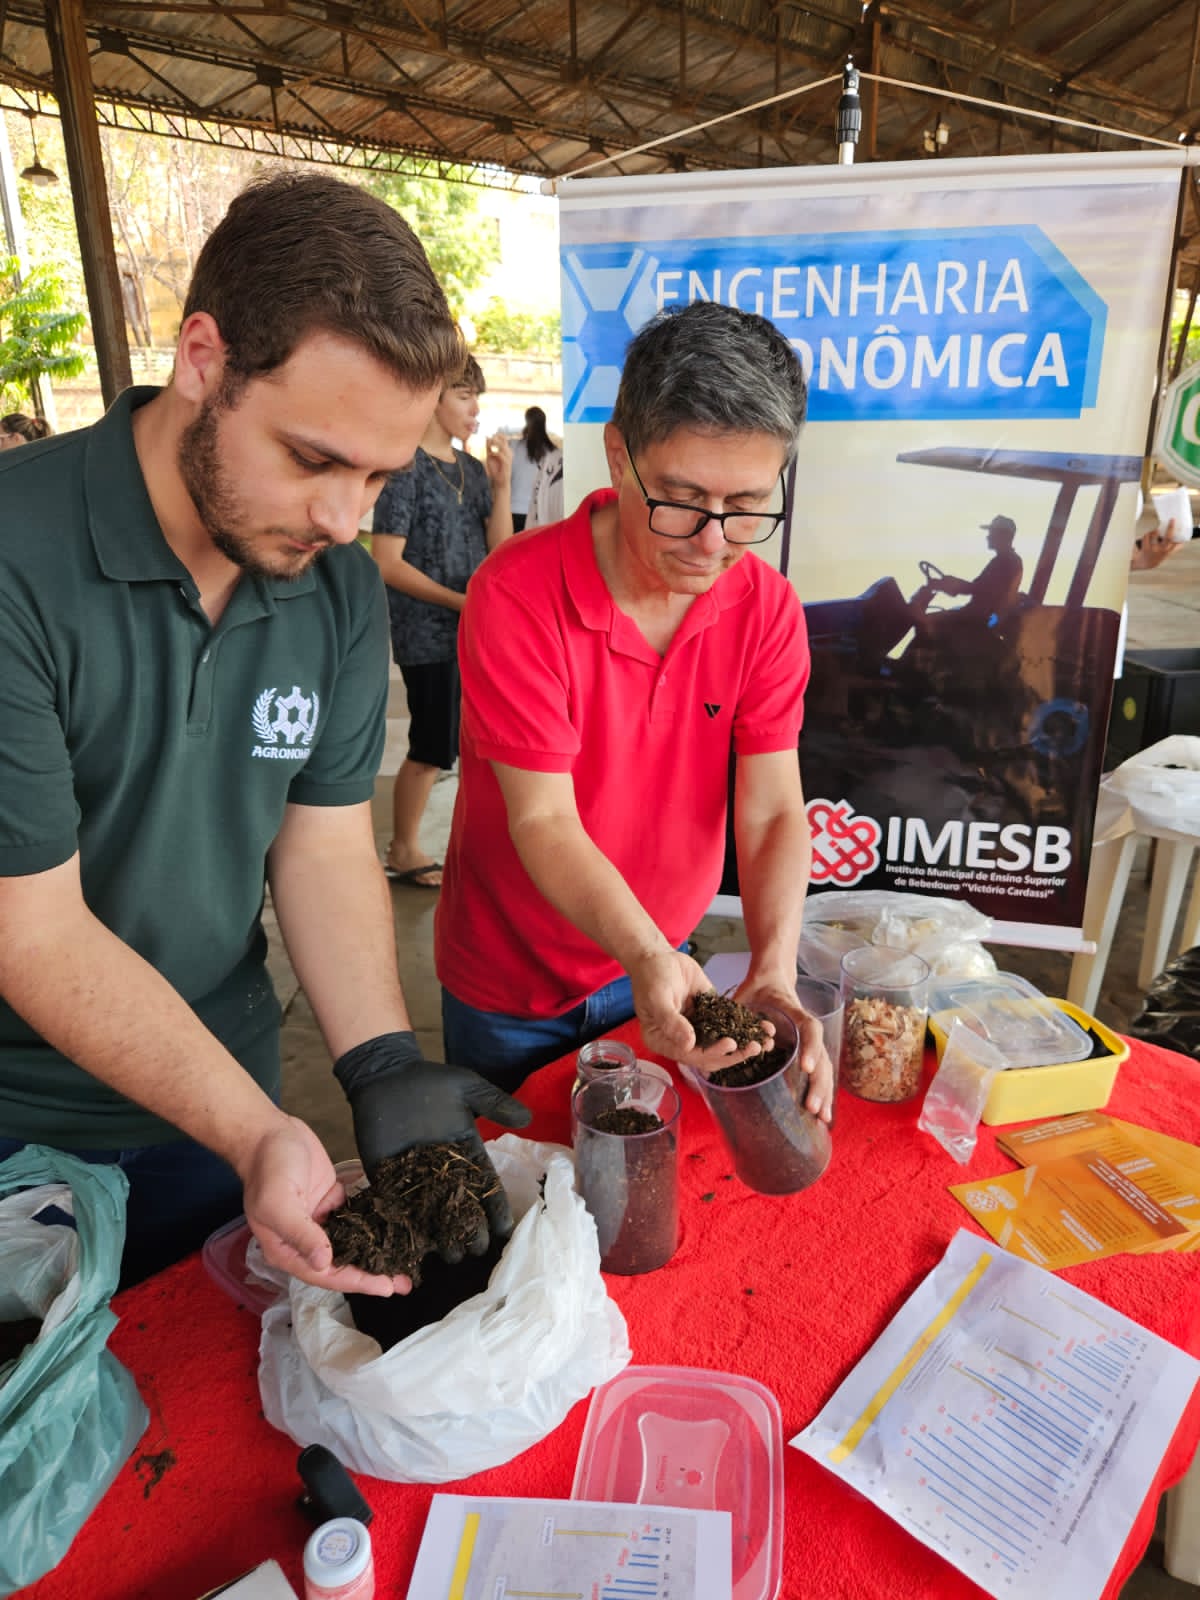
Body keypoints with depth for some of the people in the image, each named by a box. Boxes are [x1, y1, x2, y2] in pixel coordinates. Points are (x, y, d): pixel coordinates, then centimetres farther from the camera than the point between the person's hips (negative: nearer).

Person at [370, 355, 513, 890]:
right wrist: (460, 601, -16)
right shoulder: (405, 469, -9)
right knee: (431, 750, 1)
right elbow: (387, 563, -13)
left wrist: (502, 484, -6)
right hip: (429, 637, -7)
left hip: (478, 633, 7)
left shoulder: (473, 469, 11)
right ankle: (403, 851, 20)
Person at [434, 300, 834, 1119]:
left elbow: (772, 810, -15)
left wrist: (775, 973, -31)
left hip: (666, 968, 3)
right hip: (509, 988, -3)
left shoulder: (768, 608, -12)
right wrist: (649, 958, -40)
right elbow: (544, 822, -26)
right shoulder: (516, 596, -25)